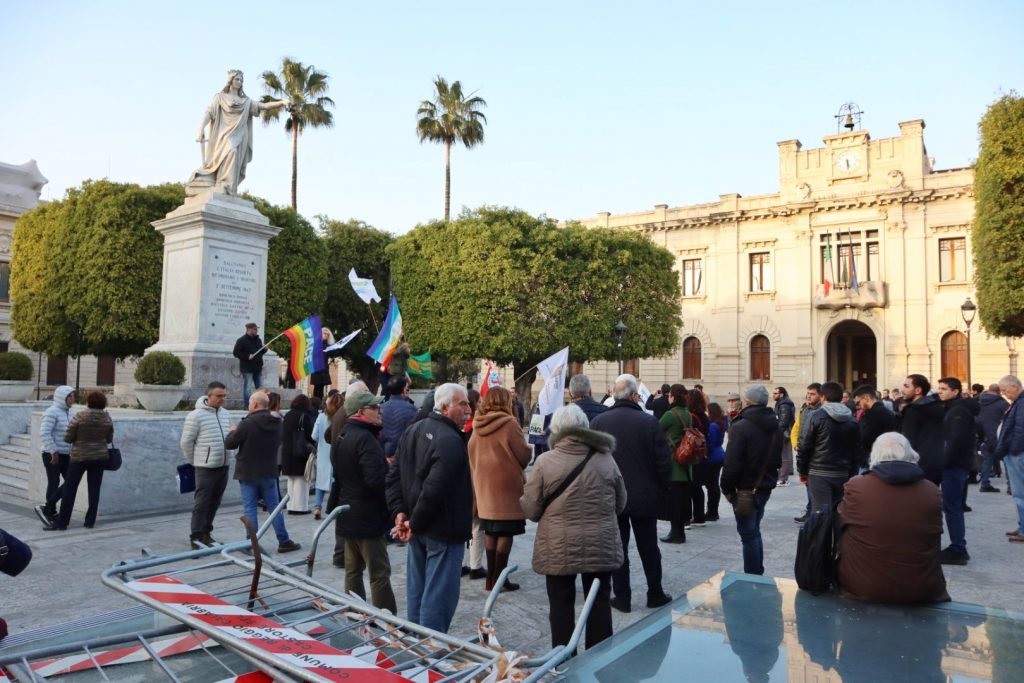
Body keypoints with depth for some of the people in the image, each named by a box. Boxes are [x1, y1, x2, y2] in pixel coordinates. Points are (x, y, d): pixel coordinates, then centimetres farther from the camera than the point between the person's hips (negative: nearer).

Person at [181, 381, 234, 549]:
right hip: (206, 467, -6)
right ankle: (196, 537, 6)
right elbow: (186, 442, -7)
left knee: (214, 502, 14)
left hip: (223, 466, 6)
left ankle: (206, 533, 26)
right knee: (201, 503, -2)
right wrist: (195, 462, 0)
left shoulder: (225, 414, 10)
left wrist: (228, 458, 13)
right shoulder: (196, 415, -10)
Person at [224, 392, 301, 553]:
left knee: (250, 509, 4)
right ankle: (284, 541, 14)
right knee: (274, 506, 11)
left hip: (248, 473, -4)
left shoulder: (247, 424, -17)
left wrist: (232, 432, 10)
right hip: (269, 472, 5)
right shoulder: (276, 423, 2)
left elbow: (229, 444, -10)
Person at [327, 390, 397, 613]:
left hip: (347, 515, 10)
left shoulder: (341, 437, 12)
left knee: (353, 569, 17)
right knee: (380, 572, -4)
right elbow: (375, 480, -28)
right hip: (368, 517, -10)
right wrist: (390, 467, -13)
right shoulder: (365, 439, -21)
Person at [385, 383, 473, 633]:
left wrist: (399, 511, 3)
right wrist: (415, 522, -16)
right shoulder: (450, 441, -22)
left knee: (417, 589, 20)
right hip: (443, 530, -9)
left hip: (419, 528, 9)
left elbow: (394, 475, 9)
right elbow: (434, 488, -27)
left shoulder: (413, 431, 7)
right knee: (438, 594, 1)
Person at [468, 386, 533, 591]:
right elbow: (524, 455, -12)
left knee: (490, 532, 14)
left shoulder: (478, 425, 4)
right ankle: (499, 579, 5)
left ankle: (491, 578, 19)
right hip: (506, 487, -6)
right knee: (505, 534, 2)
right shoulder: (509, 424, -15)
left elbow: (471, 454, 11)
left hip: (484, 486, 6)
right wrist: (529, 448, 8)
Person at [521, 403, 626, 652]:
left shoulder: (545, 462, -11)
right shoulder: (605, 459, -3)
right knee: (600, 604, 15)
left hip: (559, 549, -2)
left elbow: (531, 509, -7)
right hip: (601, 547, 2)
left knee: (561, 606, 11)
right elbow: (620, 504, 7)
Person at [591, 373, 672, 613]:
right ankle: (655, 594, 26)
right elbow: (664, 461, -9)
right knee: (649, 548, 14)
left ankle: (622, 597, 15)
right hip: (645, 496, 0)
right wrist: (660, 487, 7)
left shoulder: (598, 422, -9)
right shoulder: (649, 422, -12)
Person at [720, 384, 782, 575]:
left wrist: (727, 488, -9)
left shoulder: (741, 427, -19)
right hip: (765, 487, 8)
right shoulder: (775, 427, 9)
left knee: (749, 534, 0)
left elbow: (732, 463, -20)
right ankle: (758, 574, 28)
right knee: (754, 531, 20)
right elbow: (777, 459, 19)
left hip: (745, 489, -8)